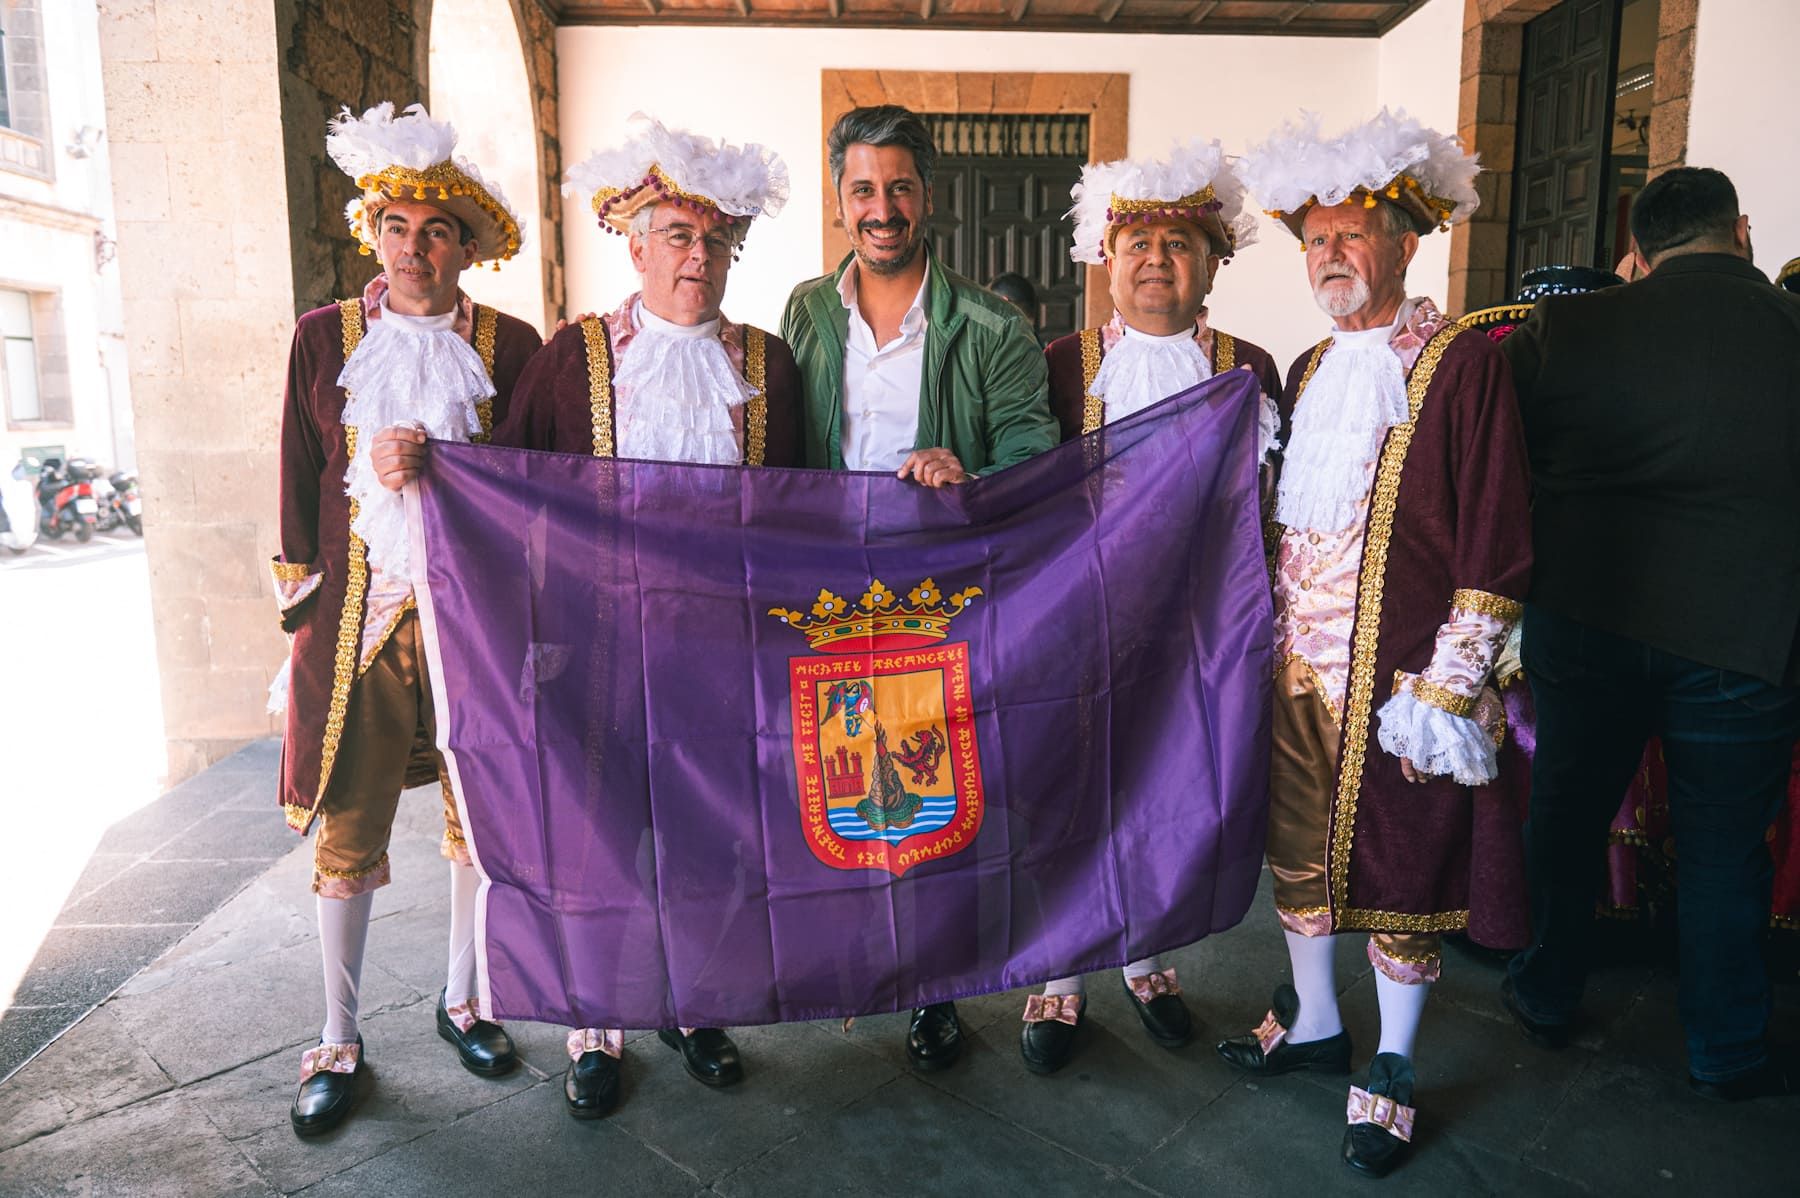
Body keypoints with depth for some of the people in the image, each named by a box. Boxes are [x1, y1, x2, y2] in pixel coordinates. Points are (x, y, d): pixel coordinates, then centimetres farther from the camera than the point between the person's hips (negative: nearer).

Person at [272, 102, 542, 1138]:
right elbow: (302, 479, 7)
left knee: (482, 821, 11)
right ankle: (340, 1043, 23)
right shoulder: (325, 338, 4)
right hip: (356, 617, 0)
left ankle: (464, 1000, 32)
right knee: (348, 833, 6)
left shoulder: (509, 345, 1)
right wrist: (307, 595, 4)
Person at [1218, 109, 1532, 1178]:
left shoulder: (1463, 364, -8)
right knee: (1300, 852, 17)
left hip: (1400, 684, -6)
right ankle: (1314, 1023, 38)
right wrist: (1271, 643, 12)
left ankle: (1392, 1071, 27)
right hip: (1297, 674, 6)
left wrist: (1445, 690, -16)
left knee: (1403, 871, 8)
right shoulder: (1308, 372, 12)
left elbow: (1496, 549, -12)